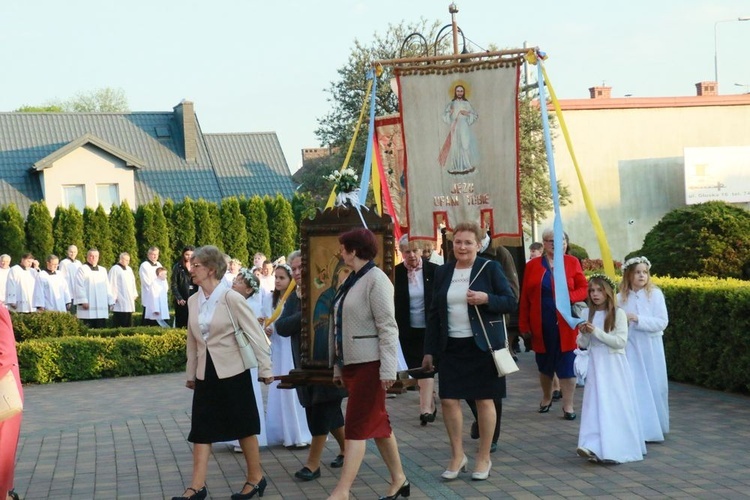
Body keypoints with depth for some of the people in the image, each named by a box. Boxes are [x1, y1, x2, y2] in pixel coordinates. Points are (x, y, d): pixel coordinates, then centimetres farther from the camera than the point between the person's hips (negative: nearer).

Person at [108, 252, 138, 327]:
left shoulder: (129, 269, 16)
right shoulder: (114, 269, -7)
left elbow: (133, 282, 19)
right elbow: (111, 283, -10)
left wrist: (134, 294, 11)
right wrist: (114, 297, -13)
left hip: (129, 299, 7)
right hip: (119, 299, -7)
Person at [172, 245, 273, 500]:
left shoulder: (231, 298, -13)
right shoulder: (193, 301, 5)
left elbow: (255, 333, -11)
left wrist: (265, 369, -10)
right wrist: (191, 374, 18)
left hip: (232, 373, -5)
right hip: (206, 374, 6)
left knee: (243, 426, 6)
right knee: (201, 429, 2)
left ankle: (255, 478, 20)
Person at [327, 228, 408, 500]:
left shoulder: (375, 279, -13)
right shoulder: (350, 281, 12)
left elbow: (388, 326, -17)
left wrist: (388, 368, -21)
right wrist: (338, 366, 16)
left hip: (369, 363, -8)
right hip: (351, 363, 8)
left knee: (356, 427, -7)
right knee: (378, 424, 14)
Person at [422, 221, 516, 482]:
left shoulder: (490, 268, -2)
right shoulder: (443, 272, 8)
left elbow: (511, 302, -3)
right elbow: (434, 313, 11)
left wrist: (486, 299, -22)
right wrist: (430, 350, 8)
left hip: (482, 345, -3)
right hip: (451, 346, 3)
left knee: (484, 400, 4)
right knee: (448, 400, 0)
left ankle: (484, 458, 17)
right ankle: (457, 455, 18)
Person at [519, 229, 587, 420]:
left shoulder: (572, 262, 2)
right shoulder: (532, 265, 4)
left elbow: (583, 289, 2)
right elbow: (525, 298, 3)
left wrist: (569, 296, -18)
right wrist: (524, 325, -1)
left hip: (565, 324, -1)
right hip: (541, 326, 2)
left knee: (567, 364, 0)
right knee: (544, 364, 15)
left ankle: (568, 405, 9)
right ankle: (546, 398, 35)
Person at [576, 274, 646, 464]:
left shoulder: (618, 313, -6)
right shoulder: (586, 313, 6)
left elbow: (621, 341, -13)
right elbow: (583, 344, 11)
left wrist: (596, 331, -18)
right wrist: (584, 333, -11)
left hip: (614, 365, -3)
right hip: (596, 365, 3)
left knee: (616, 406, -2)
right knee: (596, 404, -3)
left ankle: (617, 448, 1)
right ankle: (594, 447, -9)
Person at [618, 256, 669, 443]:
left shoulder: (655, 294, -5)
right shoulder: (620, 297, 2)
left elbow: (662, 322, -11)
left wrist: (638, 319, -20)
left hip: (650, 349, -1)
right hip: (630, 348, 1)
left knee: (653, 386, 6)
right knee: (634, 387, -1)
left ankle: (655, 426, 22)